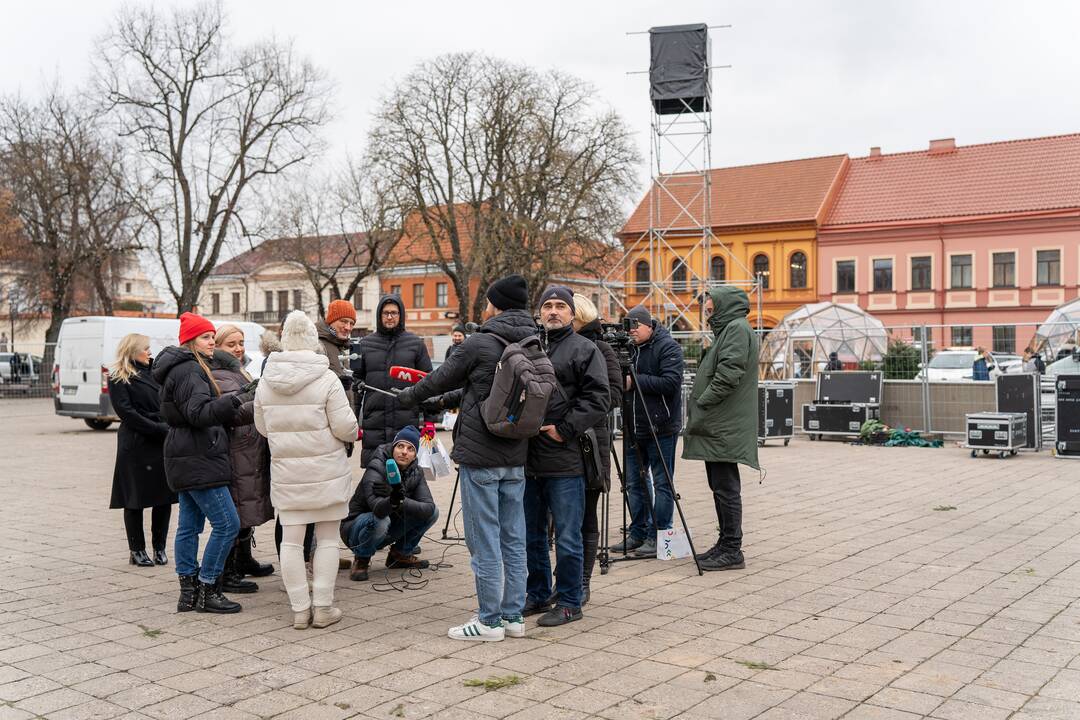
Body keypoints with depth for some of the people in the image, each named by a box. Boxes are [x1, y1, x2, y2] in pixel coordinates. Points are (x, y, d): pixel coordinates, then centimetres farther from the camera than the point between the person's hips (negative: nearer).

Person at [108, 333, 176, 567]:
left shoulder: (154, 371, 17)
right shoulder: (118, 378, -1)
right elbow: (126, 412, -9)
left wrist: (170, 428, -2)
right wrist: (159, 429, -14)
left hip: (163, 442, 5)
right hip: (136, 444, -5)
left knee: (164, 497, 4)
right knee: (135, 498, 2)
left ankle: (160, 548, 14)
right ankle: (137, 550, 12)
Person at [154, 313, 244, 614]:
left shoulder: (189, 367, 18)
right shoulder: (189, 369, -14)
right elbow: (198, 413, -25)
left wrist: (229, 409, 17)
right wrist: (228, 404, -36)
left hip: (188, 461, 11)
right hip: (198, 461, -11)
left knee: (189, 526, 11)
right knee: (227, 524, -9)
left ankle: (188, 592, 16)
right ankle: (207, 591, -3)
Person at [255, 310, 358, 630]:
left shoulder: (265, 382, 1)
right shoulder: (326, 379, -13)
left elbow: (263, 427, 10)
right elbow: (345, 427, -13)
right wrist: (354, 431, 9)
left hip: (285, 472, 3)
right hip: (326, 471, -3)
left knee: (291, 540, 9)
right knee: (326, 538, 8)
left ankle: (300, 609, 12)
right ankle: (323, 607, 10)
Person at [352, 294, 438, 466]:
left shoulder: (416, 344, 7)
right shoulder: (365, 344, 10)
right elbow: (356, 382, 10)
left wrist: (430, 420, 0)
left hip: (407, 424, -1)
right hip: (373, 424, 1)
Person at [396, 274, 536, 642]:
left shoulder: (479, 343, -13)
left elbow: (443, 376, 1)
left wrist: (411, 395, 21)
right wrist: (447, 399, 30)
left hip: (480, 456, -7)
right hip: (515, 455, 7)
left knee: (484, 541, 0)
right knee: (513, 539, 12)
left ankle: (489, 621, 7)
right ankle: (513, 616, 19)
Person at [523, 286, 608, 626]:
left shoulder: (584, 349, -1)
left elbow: (598, 397, -9)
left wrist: (566, 428, -14)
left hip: (565, 461, -6)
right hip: (528, 459, 6)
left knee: (567, 539, 1)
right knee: (531, 535, 15)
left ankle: (569, 602, 12)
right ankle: (538, 595, 29)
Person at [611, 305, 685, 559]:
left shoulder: (668, 347, -8)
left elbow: (671, 383, -19)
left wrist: (635, 381, -19)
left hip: (661, 427, -7)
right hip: (634, 428, 7)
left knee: (662, 484, 1)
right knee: (635, 484, 12)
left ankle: (658, 536, 6)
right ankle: (637, 533, 22)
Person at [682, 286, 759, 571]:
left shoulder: (737, 329, -10)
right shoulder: (729, 329, 21)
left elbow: (729, 375, -21)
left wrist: (702, 402, -14)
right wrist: (701, 405, 15)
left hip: (724, 429, -10)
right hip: (717, 427, 10)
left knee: (726, 488, -7)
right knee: (721, 487, 14)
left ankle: (732, 551, -2)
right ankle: (726, 544, 22)